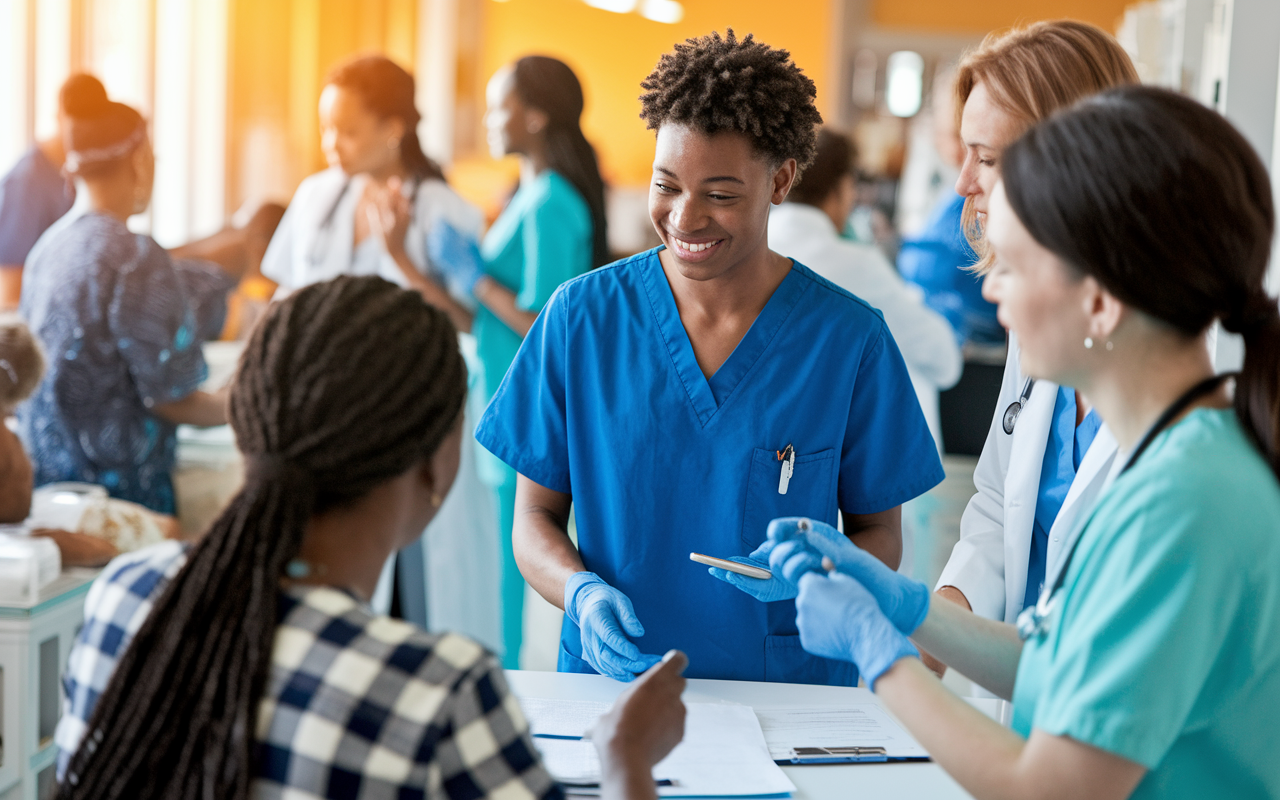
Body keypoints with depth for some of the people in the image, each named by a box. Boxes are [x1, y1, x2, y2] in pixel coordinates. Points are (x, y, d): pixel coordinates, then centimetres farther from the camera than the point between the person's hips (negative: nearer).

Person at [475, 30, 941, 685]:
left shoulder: (849, 337, 0)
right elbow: (536, 516, 8)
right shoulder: (582, 316, 2)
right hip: (609, 679, 0)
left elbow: (879, 534, 9)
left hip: (787, 687, 0)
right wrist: (581, 590, -12)